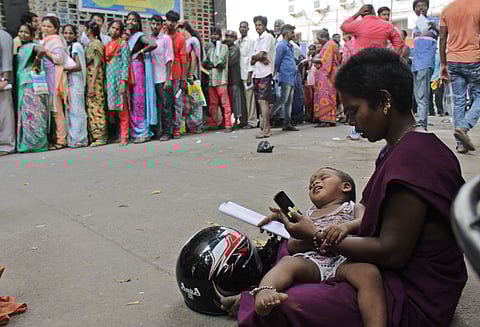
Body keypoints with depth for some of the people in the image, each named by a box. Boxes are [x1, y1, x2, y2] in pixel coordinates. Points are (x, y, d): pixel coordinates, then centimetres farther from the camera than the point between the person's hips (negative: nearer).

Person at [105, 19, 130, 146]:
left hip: (119, 77, -6)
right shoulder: (107, 45, 18)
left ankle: (124, 136, -5)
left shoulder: (123, 43, 1)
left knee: (122, 107, -7)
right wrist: (105, 82, 11)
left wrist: (123, 81, -16)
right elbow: (105, 63, 18)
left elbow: (125, 63, -7)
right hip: (109, 78, 6)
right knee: (111, 107, 3)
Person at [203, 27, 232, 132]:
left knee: (225, 103, -8)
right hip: (211, 79, 6)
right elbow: (205, 62, 11)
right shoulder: (210, 49, 22)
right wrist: (214, 64, -6)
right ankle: (212, 123, 18)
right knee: (212, 103, 9)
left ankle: (228, 125, -8)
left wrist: (211, 63, 4)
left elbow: (219, 62, -9)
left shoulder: (224, 47, 3)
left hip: (221, 79, -6)